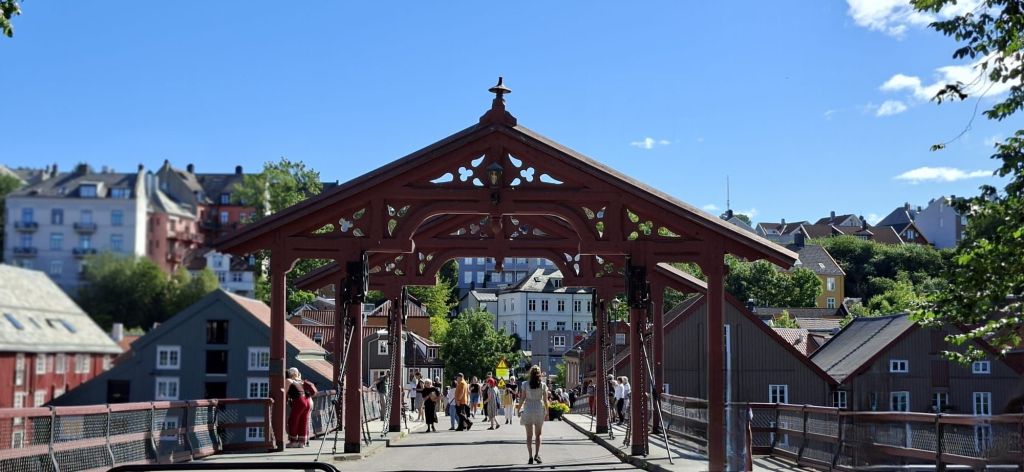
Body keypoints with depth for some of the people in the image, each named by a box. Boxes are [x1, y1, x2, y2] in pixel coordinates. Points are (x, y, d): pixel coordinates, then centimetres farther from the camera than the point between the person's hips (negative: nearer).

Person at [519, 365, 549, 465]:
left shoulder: (526, 384, -4)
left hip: (528, 410, 0)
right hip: (539, 410, 0)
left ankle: (531, 456, 2)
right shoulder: (543, 385, -3)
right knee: (538, 434, 14)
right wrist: (547, 413, 6)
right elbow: (545, 400, -2)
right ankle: (537, 454, -1)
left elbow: (523, 398, -3)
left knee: (529, 435, 7)